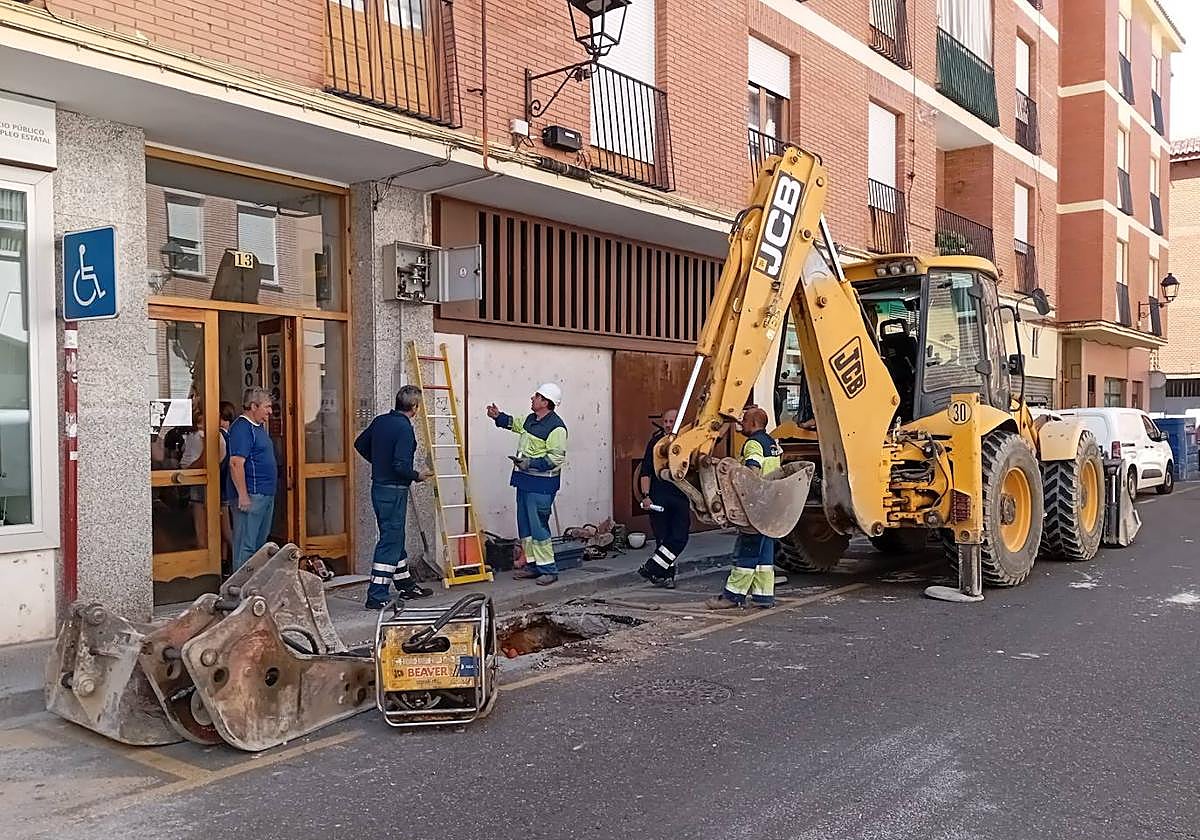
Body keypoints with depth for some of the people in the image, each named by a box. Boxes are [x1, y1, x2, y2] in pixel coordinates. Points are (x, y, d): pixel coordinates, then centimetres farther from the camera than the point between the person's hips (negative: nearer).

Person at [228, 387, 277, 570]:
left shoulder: (258, 426, 16)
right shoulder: (241, 428, -15)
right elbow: (236, 463, -22)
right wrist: (243, 496, -25)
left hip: (266, 494, 10)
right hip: (251, 495, -10)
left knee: (260, 542, 16)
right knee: (246, 545, -5)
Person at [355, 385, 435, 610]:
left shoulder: (380, 421, 6)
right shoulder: (404, 428, -19)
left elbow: (360, 444, 18)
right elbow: (401, 466, -25)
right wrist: (417, 476, -7)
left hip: (379, 487, 9)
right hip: (394, 491, -9)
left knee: (395, 538, 19)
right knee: (390, 541, -5)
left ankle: (405, 584, 32)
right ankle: (377, 596, -5)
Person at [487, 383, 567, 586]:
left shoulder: (556, 426, -17)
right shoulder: (531, 419, 11)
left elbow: (556, 458, -21)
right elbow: (516, 424, 34)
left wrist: (529, 463, -24)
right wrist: (498, 417, 25)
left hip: (541, 484, -9)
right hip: (525, 480, 9)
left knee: (538, 527, -9)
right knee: (524, 525, 13)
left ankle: (548, 569, -2)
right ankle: (532, 565, 22)